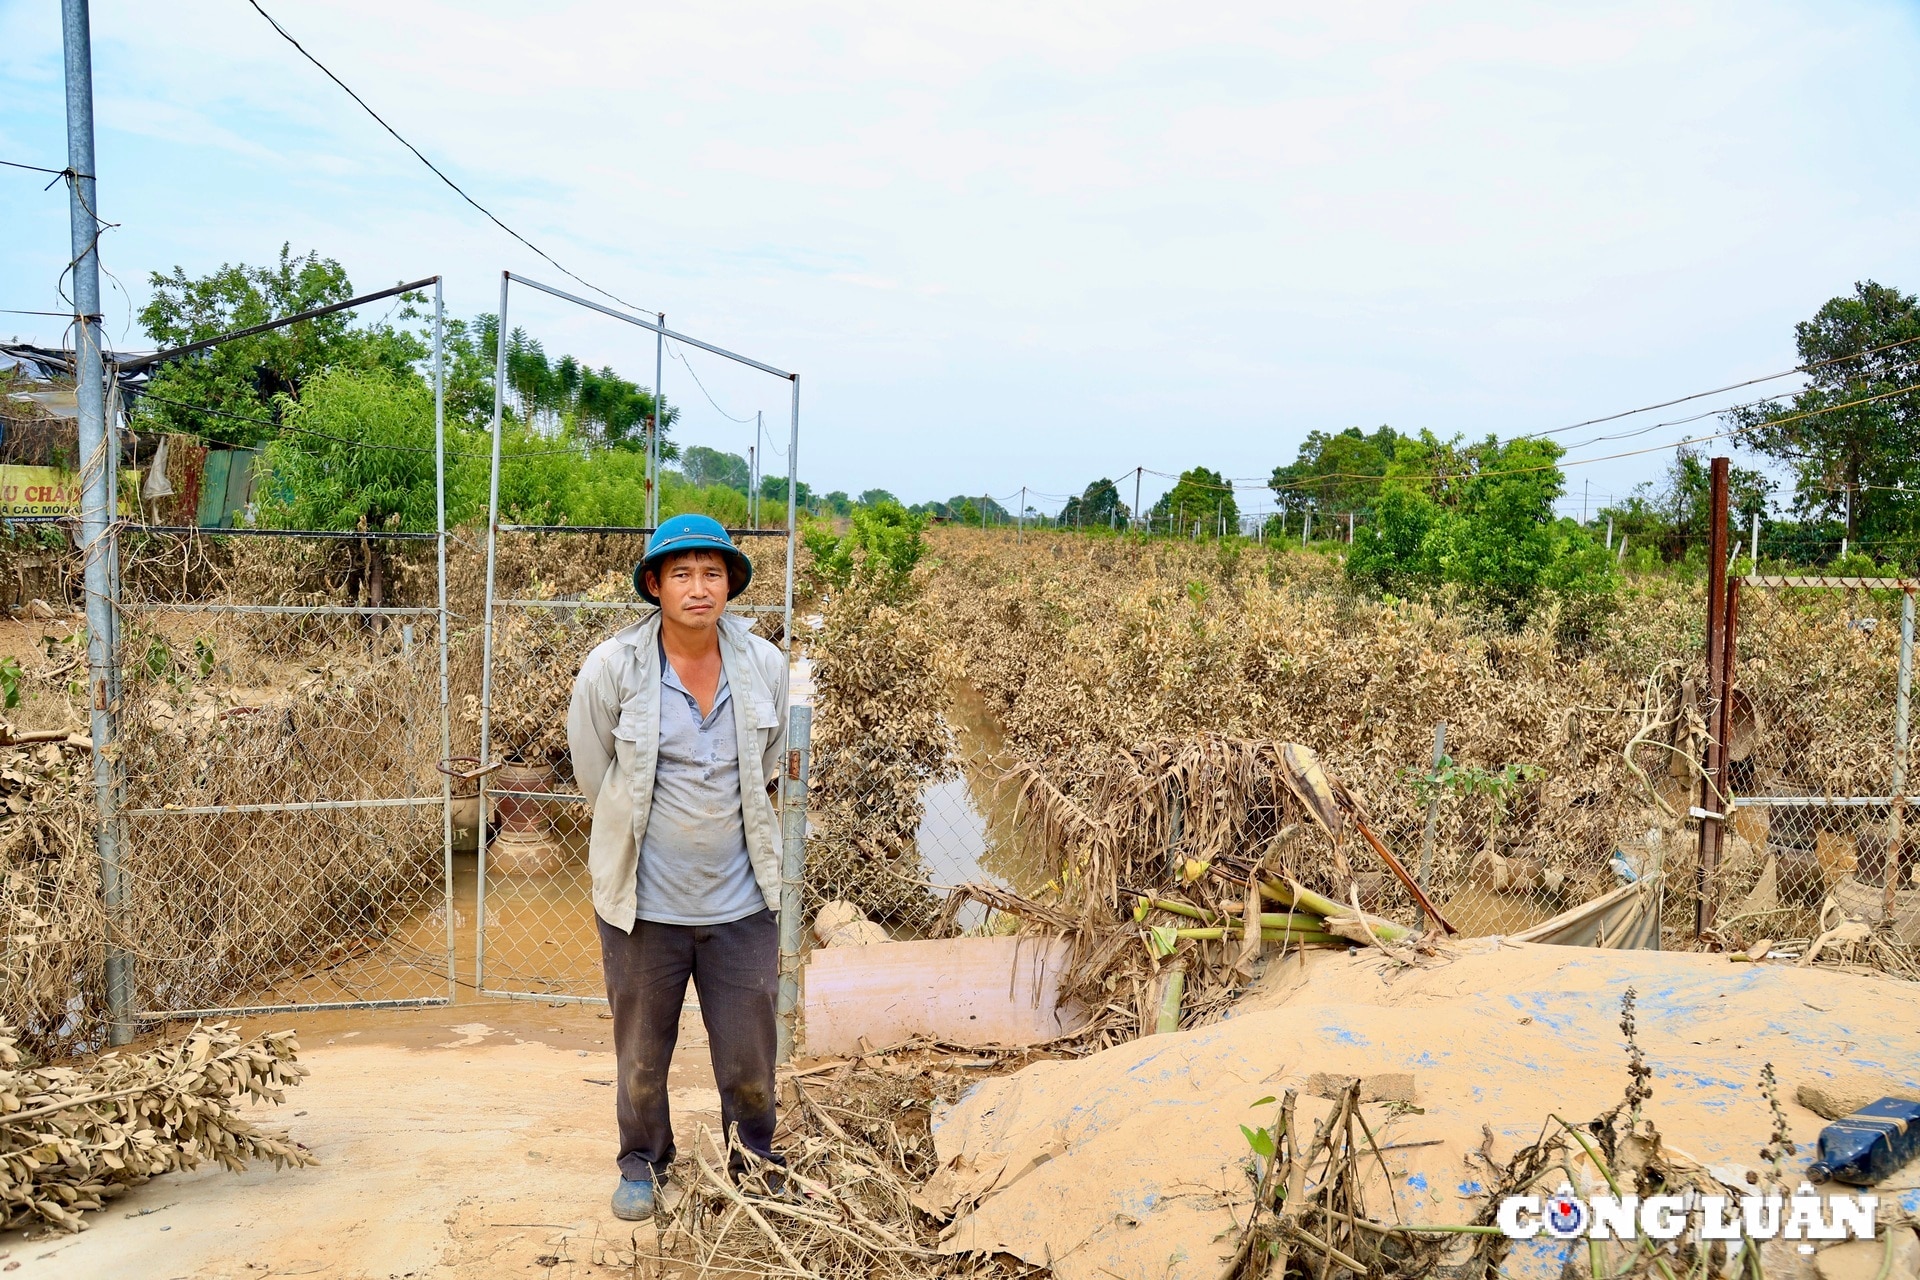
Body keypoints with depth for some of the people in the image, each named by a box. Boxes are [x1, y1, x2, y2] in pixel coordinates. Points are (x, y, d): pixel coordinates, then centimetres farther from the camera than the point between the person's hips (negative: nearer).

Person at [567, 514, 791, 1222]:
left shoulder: (765, 667, -6)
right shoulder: (611, 668, -13)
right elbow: (591, 767, 4)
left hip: (741, 903, 1)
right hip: (645, 903, -1)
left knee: (749, 1058, 13)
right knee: (642, 1054, 17)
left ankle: (755, 1165, 41)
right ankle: (643, 1164, 45)